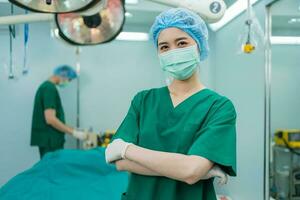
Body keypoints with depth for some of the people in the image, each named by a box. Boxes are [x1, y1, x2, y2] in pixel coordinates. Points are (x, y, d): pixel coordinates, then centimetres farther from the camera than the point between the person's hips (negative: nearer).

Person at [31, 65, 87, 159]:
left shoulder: (46, 86, 15)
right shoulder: (50, 88, -15)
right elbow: (50, 119, -23)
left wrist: (72, 130, 15)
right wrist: (74, 132, -17)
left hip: (48, 139, 10)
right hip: (50, 140, -10)